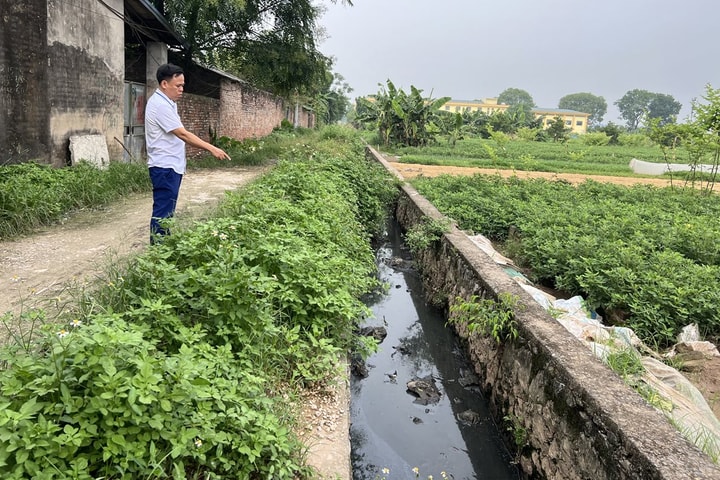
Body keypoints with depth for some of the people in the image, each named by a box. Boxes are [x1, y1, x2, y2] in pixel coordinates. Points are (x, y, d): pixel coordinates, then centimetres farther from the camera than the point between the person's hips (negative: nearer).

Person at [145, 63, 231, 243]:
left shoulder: (166, 102, 15)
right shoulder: (160, 105, -17)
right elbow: (183, 134, -21)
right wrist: (212, 149, -20)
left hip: (171, 166, 10)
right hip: (165, 167, -10)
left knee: (167, 211, 15)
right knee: (162, 212, -7)